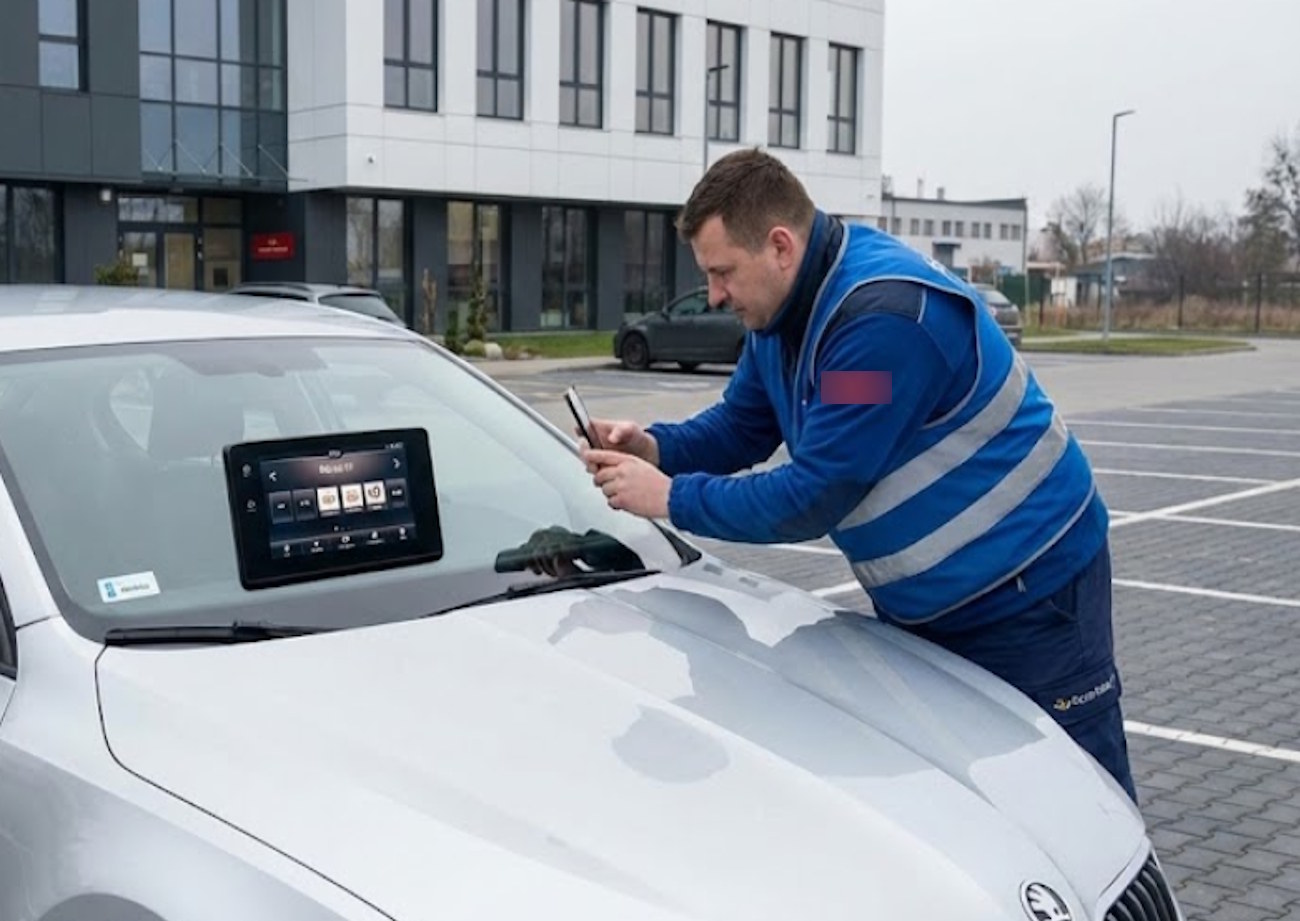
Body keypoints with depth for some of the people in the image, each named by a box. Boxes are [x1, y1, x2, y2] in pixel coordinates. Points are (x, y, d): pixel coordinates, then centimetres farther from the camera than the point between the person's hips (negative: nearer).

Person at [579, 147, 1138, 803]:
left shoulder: (882, 317, -28)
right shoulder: (783, 311, 2)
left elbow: (813, 498, -26)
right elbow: (740, 426, 14)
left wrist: (672, 498, -17)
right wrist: (654, 447, -6)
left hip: (1028, 593, -9)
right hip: (918, 603, 9)